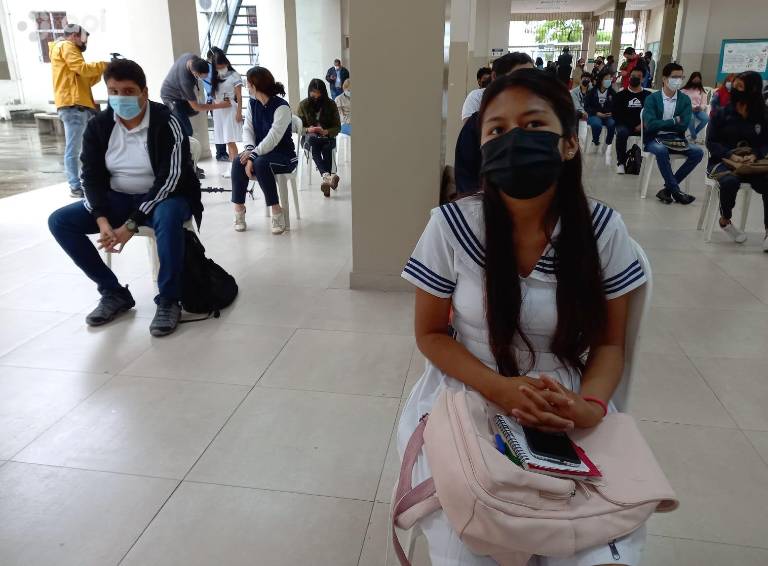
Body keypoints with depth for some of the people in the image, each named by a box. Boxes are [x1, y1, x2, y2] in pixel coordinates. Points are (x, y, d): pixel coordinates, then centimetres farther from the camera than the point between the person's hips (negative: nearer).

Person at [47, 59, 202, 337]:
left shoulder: (166, 123, -18)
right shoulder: (98, 125, -4)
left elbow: (168, 179, -23)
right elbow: (92, 177, -4)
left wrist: (131, 225, -28)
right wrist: (102, 220, -23)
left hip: (163, 197, -5)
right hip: (118, 199, 5)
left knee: (168, 217, -40)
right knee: (59, 221, -11)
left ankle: (168, 301, -25)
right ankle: (114, 293, -3)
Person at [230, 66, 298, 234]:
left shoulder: (282, 107, -18)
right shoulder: (252, 103, 5)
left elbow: (272, 139, -24)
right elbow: (247, 129, -2)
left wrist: (253, 155, -27)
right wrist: (250, 150, -20)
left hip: (284, 156, -6)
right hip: (261, 152, 6)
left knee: (261, 164, -36)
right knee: (238, 163, -23)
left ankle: (276, 211, -25)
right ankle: (239, 208, -14)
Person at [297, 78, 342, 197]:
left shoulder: (331, 104, 5)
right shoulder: (303, 105, 5)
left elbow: (337, 127, 4)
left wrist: (326, 131, -17)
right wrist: (308, 129, -15)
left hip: (327, 137, 1)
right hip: (309, 137, 0)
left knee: (327, 146, -37)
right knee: (313, 142, -38)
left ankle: (326, 179, -52)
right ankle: (327, 176, -59)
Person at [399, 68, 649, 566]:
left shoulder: (603, 229, -7)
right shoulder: (452, 226, -12)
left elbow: (609, 343, 2)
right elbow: (430, 333, -3)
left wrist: (589, 407, -19)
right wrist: (500, 389, -18)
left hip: (569, 414, 2)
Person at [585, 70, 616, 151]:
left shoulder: (612, 92, 6)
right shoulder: (592, 91, 1)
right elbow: (586, 106, 0)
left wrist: (611, 113, -15)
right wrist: (596, 113, -12)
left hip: (608, 116, 2)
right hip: (594, 115, -1)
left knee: (612, 124, -32)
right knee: (597, 124, -36)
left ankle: (608, 144, -9)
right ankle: (596, 143, -7)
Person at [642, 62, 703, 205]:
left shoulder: (685, 100, 7)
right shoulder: (652, 98, -2)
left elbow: (684, 125, -4)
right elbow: (651, 125, -16)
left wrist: (662, 124, -8)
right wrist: (674, 121, -7)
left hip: (676, 139, 4)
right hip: (654, 139, -4)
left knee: (697, 152, -21)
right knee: (661, 150, -37)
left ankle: (668, 188, -15)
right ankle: (675, 190, -24)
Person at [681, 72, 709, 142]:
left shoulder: (702, 91, 17)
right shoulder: (684, 90, 8)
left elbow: (704, 104, 9)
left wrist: (700, 107, -16)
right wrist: (691, 107, -16)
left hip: (698, 110, 3)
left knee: (706, 118, -29)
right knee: (691, 118, -39)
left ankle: (694, 134, -8)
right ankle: (694, 137, -19)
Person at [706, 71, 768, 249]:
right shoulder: (722, 112, 0)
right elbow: (711, 142, -3)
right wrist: (731, 155, -19)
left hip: (751, 163, 2)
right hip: (721, 161, -2)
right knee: (731, 181, -35)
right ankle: (725, 221, -6)